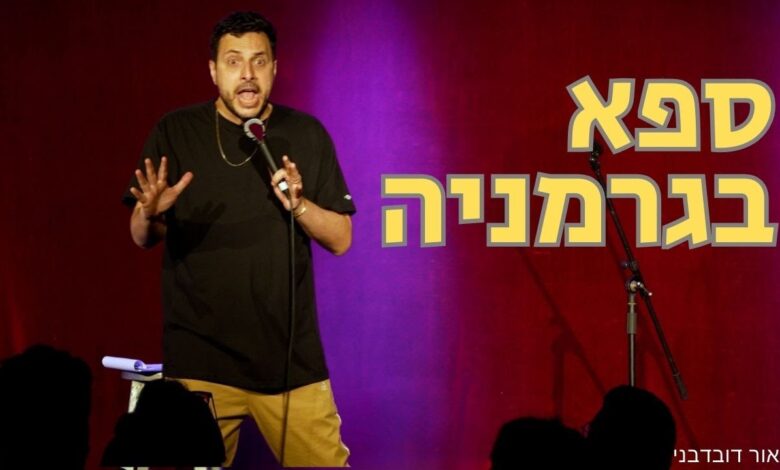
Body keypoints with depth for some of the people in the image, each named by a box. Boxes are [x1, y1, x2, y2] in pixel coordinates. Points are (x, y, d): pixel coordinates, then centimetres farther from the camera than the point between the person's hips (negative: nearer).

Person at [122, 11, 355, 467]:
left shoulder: (306, 135, 5)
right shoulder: (176, 133, 3)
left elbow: (341, 239, 5)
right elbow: (142, 238, 6)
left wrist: (298, 205, -14)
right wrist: (150, 213, -17)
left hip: (291, 354, 1)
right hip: (200, 356, -1)